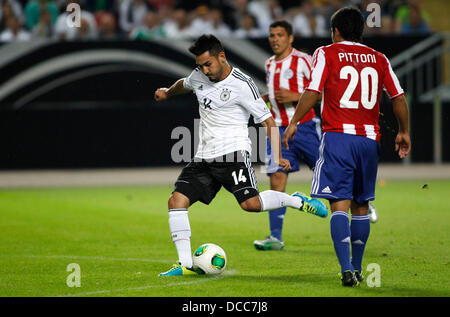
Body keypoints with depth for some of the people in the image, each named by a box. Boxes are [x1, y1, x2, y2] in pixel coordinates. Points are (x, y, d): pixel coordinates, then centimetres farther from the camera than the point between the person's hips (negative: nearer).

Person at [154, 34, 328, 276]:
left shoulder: (241, 85, -11)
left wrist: (278, 156, -15)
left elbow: (268, 121, -8)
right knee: (177, 200, -9)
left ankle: (296, 201, 1)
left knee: (250, 203, -26)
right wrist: (168, 92, 53)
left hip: (233, 152, -7)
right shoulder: (199, 76, 9)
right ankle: (186, 264, -8)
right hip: (204, 157, 7)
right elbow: (185, 84, 37)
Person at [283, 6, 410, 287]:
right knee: (361, 205, 15)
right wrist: (404, 132, 23)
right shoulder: (379, 59, 12)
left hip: (338, 136, -4)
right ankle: (357, 268, 21)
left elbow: (313, 92, -7)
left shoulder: (327, 54, 2)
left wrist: (294, 122, 2)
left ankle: (346, 269, -20)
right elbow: (399, 97, 12)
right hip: (370, 139, 4)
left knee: (340, 203, -7)